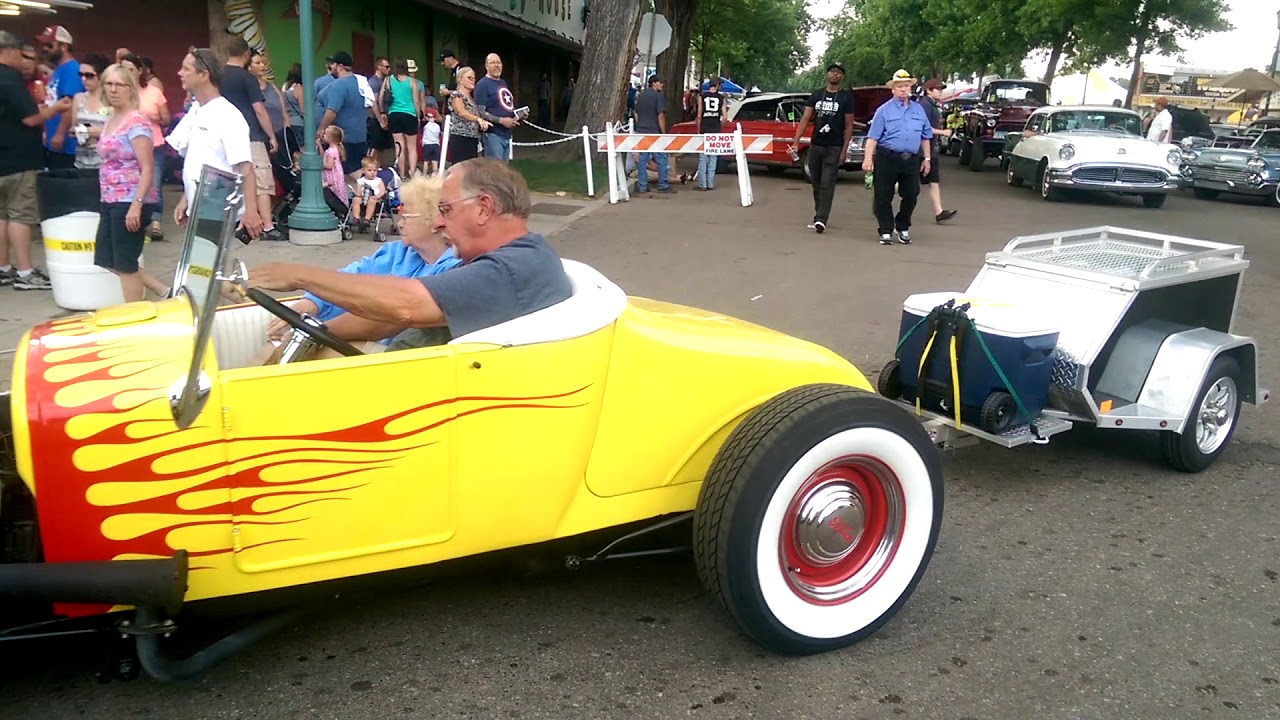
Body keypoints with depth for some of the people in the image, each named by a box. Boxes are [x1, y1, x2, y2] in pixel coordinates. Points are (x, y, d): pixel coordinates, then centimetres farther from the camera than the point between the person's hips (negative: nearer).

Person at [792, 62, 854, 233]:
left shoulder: (846, 98, 0)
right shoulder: (816, 95, 9)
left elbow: (848, 126, -1)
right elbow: (805, 119, 4)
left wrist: (844, 150, -8)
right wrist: (796, 142, -6)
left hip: (834, 148, -4)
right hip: (815, 146, 4)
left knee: (827, 185, -9)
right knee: (816, 184, 10)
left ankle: (821, 220, -13)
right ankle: (818, 216, 21)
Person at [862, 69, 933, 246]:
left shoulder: (918, 110, 13)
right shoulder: (884, 110, -1)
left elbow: (926, 137, 17)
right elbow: (873, 137, -7)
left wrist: (927, 159, 13)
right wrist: (868, 159, -17)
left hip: (911, 160, 4)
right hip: (887, 158, -4)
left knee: (911, 195, 7)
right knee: (883, 196, 0)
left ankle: (903, 228, 24)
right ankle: (886, 231, 10)